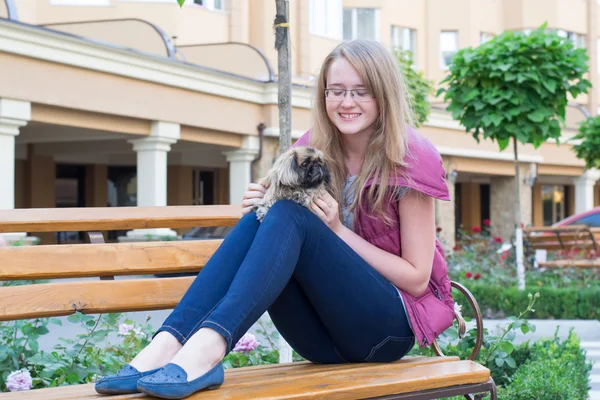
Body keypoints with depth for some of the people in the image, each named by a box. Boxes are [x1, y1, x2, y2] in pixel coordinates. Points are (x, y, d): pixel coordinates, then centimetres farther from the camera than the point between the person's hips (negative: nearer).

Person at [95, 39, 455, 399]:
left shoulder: (413, 157, -8)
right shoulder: (314, 149, 5)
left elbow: (417, 278, -8)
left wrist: (338, 231, -18)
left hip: (388, 327, -4)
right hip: (325, 336, 4)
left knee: (290, 217, -27)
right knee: (259, 216, -21)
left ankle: (208, 348, -49)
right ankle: (167, 345, -38)